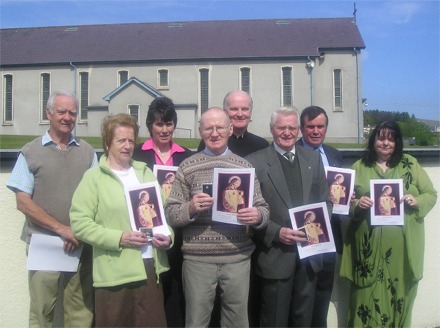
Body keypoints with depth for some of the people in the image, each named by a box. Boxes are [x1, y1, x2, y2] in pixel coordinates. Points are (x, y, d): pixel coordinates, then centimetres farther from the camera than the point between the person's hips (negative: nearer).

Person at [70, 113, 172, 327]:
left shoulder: (145, 172, 14)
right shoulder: (94, 177, -2)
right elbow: (80, 223, -9)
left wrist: (168, 235, -1)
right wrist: (118, 238, -17)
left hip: (151, 267, 5)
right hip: (115, 273, -4)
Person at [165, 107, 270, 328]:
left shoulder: (245, 166, 6)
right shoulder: (187, 167, 1)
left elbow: (262, 209, 9)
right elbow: (170, 214, 1)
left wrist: (258, 216, -13)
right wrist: (190, 208, -18)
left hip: (238, 257, 2)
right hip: (198, 258, -1)